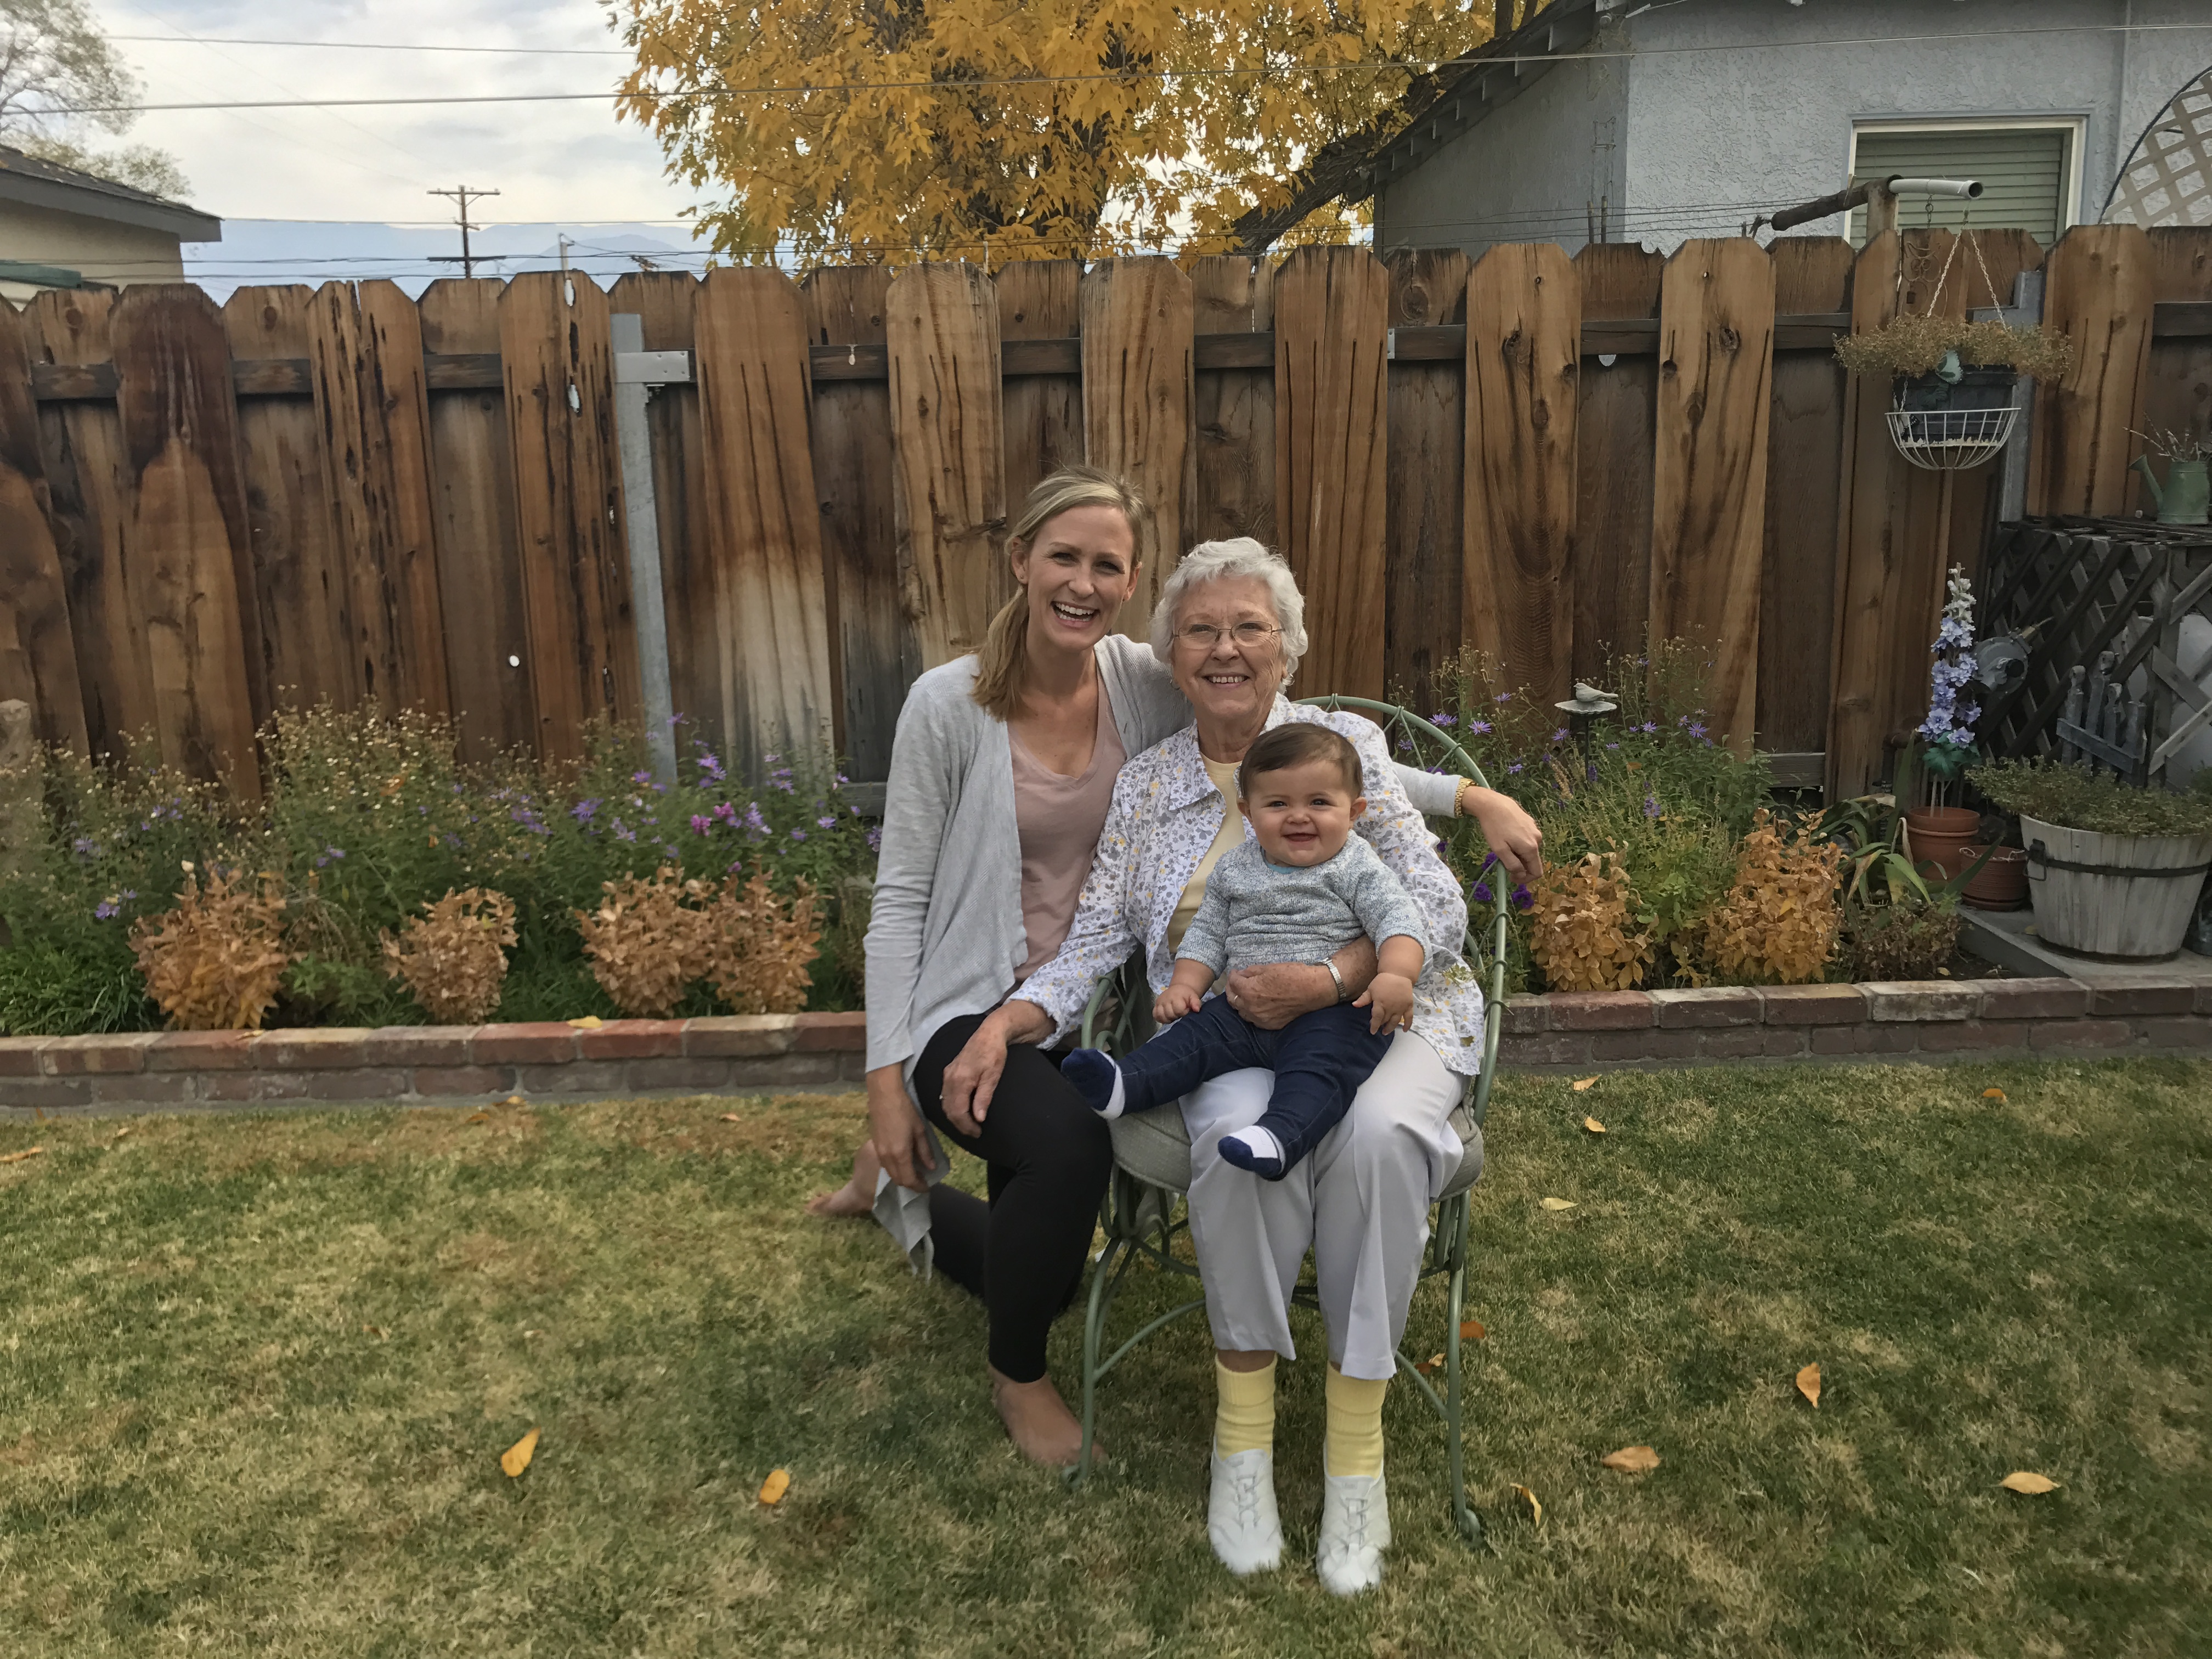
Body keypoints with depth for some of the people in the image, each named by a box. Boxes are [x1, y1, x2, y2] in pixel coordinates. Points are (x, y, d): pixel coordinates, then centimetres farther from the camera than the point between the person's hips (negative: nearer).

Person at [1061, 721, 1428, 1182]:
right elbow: (1208, 933, 21)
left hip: (1332, 1011, -4)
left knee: (1318, 1064, -32)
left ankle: (1278, 1138, -53)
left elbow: (1397, 919, -8)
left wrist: (1395, 976, -27)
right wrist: (1185, 985, 5)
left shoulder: (1356, 868, 2)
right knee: (1195, 1034, -17)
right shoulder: (1235, 869, 15)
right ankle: (1122, 1084, -33)